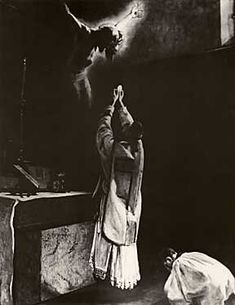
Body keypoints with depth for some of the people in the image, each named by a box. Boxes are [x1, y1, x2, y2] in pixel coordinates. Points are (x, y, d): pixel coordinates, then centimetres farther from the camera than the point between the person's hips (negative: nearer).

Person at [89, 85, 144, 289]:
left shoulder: (112, 148, -18)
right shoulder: (139, 148, -5)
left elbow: (104, 128, 1)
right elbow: (129, 122, 10)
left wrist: (113, 105, 13)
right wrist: (120, 104, 21)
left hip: (114, 202, -4)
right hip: (132, 203, 4)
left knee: (110, 235, 9)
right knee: (127, 240, 12)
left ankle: (106, 271, 17)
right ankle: (127, 276, 20)